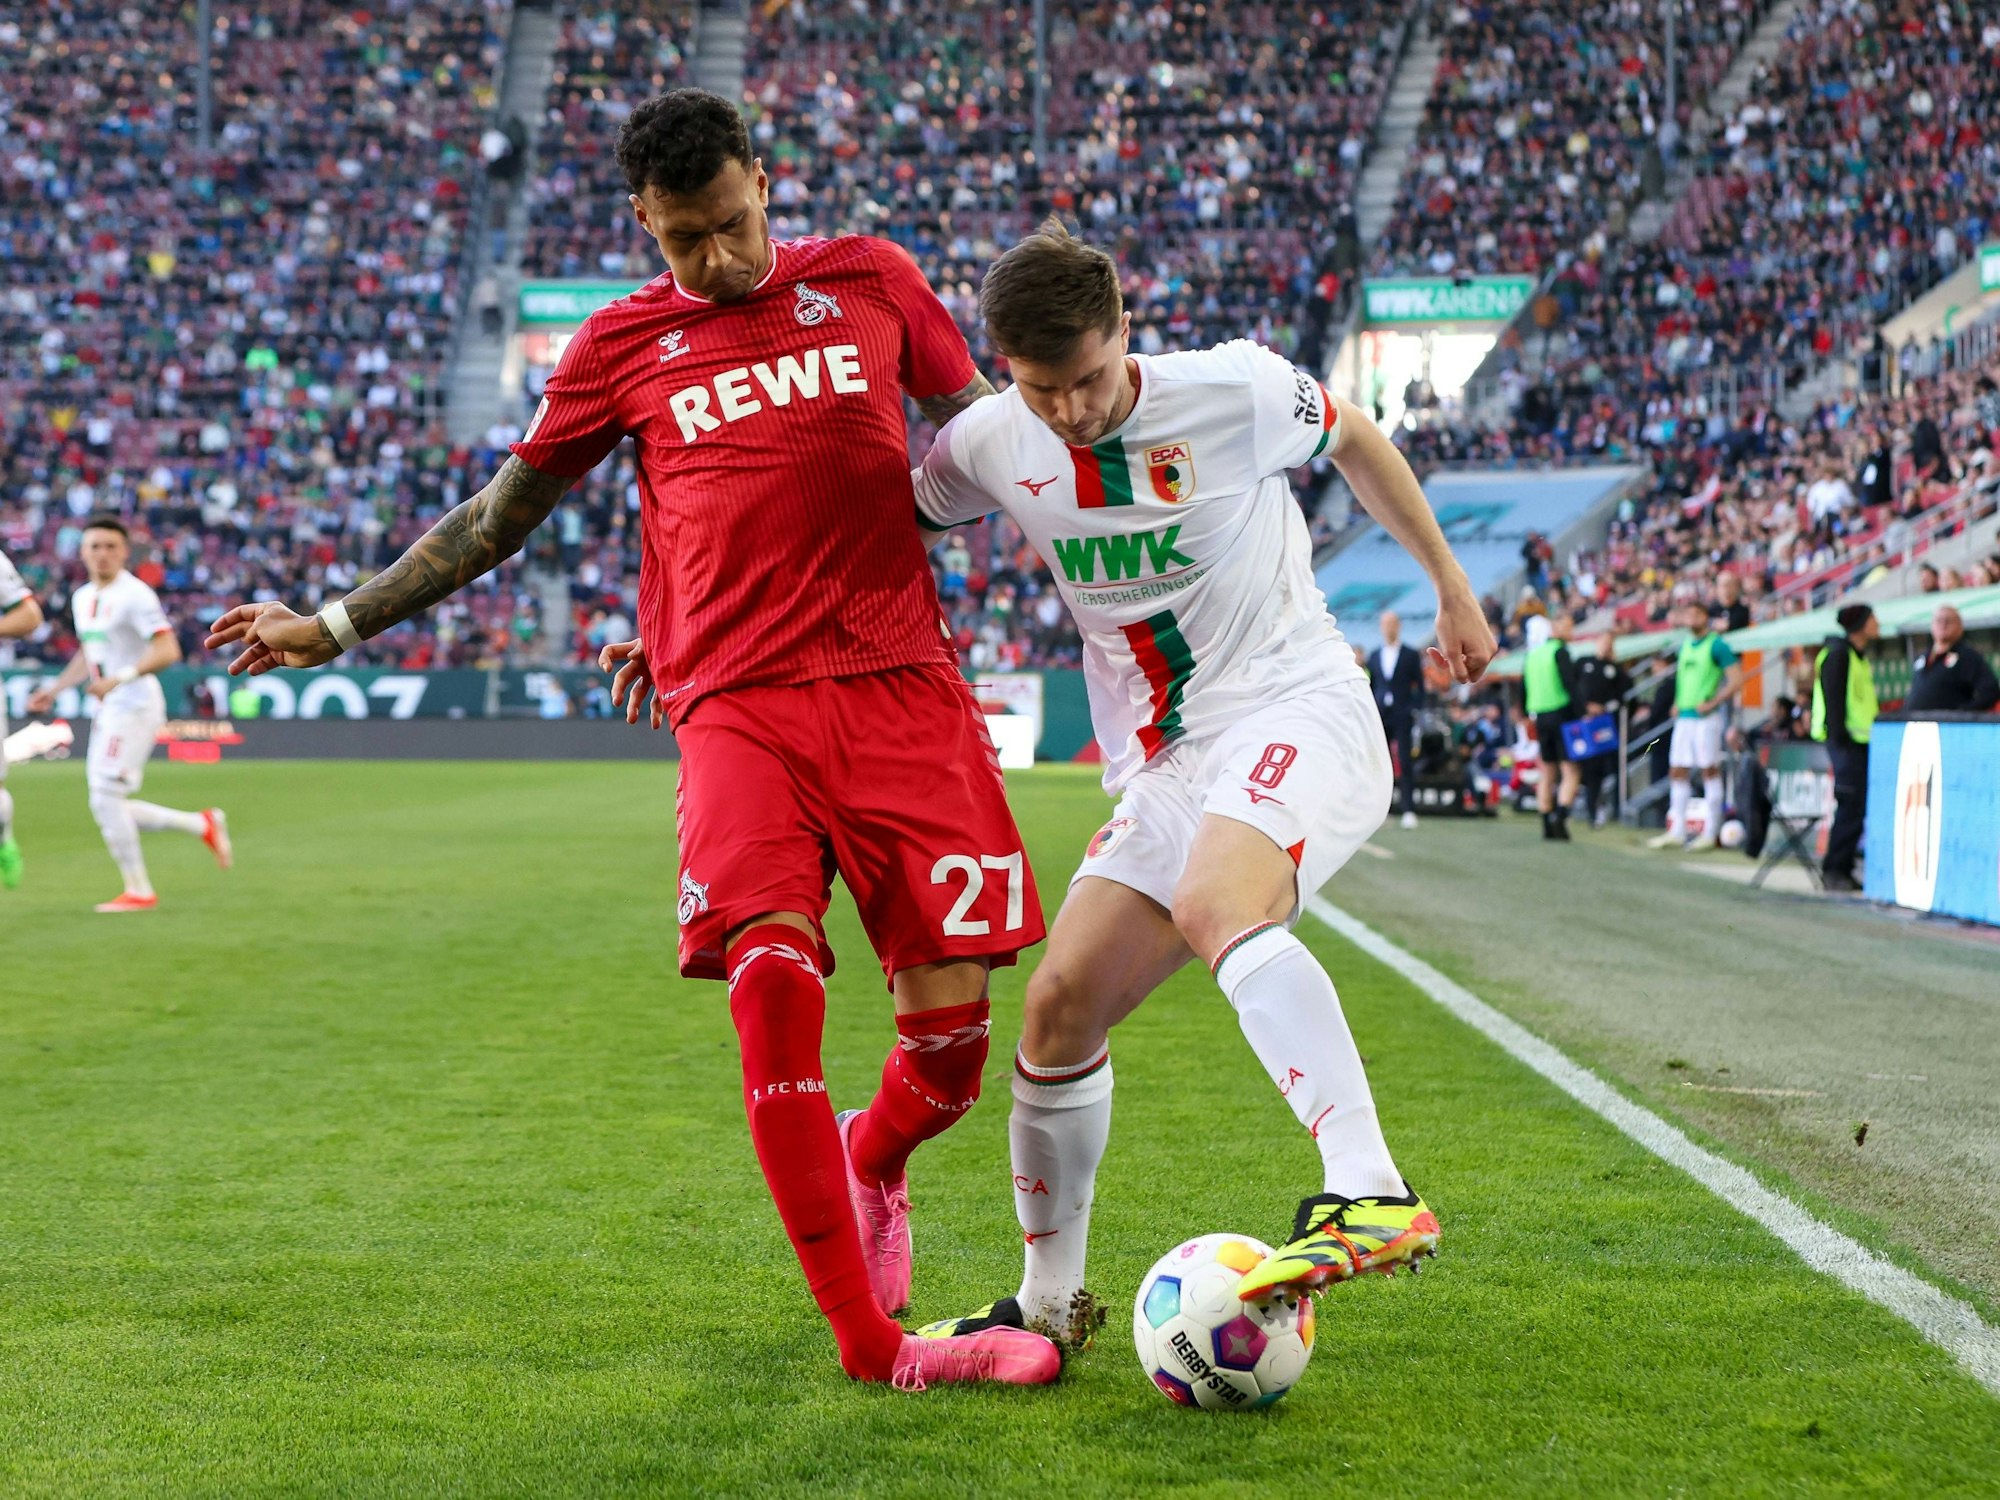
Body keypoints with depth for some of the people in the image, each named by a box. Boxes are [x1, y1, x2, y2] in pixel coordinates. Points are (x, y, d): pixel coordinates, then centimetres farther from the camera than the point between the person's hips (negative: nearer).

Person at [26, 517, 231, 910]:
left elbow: (167, 651, -22)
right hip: (108, 711, 9)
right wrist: (54, 689, 18)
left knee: (105, 799, -12)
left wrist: (118, 678, -30)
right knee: (107, 805, 7)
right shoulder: (82, 598, 14)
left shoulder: (135, 595, -13)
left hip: (136, 705, -9)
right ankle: (203, 825, 19)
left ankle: (139, 892, -2)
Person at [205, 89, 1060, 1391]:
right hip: (737, 706, -1)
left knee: (952, 1026, -7)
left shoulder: (871, 280, 13)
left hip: (898, 684, 1)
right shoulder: (623, 347, 12)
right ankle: (868, 1342, -14)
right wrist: (335, 624, 21)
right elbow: (497, 518, 21)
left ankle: (871, 1160, 31)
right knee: (772, 978, -23)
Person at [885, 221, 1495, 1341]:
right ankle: (1049, 1301, 18)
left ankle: (1372, 1196, -48)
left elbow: (1353, 441, 10)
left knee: (1215, 909, -36)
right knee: (1059, 1010, -1)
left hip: (1300, 713, -6)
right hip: (1165, 772, 6)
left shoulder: (1235, 389, -10)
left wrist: (1451, 585, 18)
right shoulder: (990, 445, 0)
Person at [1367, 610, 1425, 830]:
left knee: (1405, 763, -8)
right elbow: (1370, 686, 14)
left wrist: (1415, 710, -8)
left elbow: (1419, 687, 3)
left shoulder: (1411, 656, 4)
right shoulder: (1374, 655, 13)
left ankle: (1409, 811, -8)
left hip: (1402, 716, -3)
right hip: (1380, 716, 3)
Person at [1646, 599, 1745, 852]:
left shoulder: (1716, 645, -7)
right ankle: (1677, 831, 10)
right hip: (1683, 717, 7)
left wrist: (1712, 703, -15)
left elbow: (1736, 681, -12)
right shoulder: (1684, 646, 15)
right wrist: (1677, 704, 13)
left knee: (1710, 772, -3)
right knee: (1678, 772, 6)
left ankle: (1709, 833, 1)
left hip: (1706, 718, -7)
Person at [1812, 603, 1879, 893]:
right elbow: (1833, 696, -16)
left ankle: (1841, 870, 12)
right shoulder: (1838, 653, -10)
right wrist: (1840, 736, -20)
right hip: (1846, 741, -9)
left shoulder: (1858, 656, 20)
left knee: (1857, 807, 8)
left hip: (1860, 741, 9)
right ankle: (1835, 871, -5)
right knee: (1851, 807, -10)